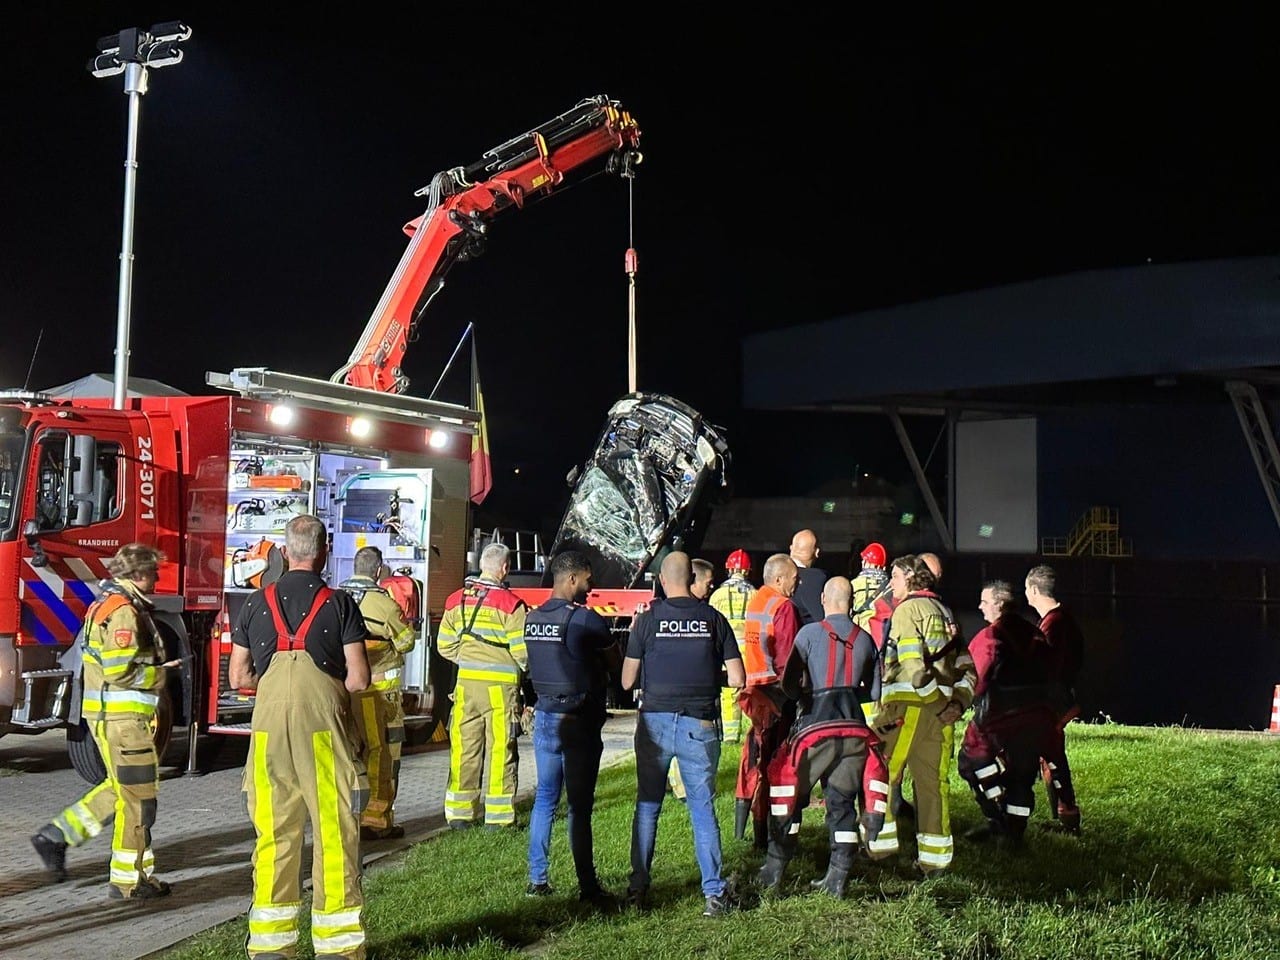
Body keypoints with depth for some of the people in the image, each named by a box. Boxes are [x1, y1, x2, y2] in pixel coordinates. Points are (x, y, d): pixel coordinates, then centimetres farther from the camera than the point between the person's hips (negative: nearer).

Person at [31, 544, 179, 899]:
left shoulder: (109, 603, 16)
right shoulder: (123, 610, -18)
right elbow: (120, 672, -25)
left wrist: (156, 669, 17)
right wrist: (160, 675, -11)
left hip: (111, 714, 11)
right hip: (121, 716, -11)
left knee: (121, 788, 20)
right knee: (137, 797, -3)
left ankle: (56, 836, 22)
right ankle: (129, 880, 4)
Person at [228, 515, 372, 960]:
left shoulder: (256, 603, 8)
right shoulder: (340, 603, -2)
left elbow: (238, 677, 10)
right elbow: (358, 679, -5)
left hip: (269, 727, 3)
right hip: (323, 726, -3)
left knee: (273, 834, 10)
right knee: (334, 834, 3)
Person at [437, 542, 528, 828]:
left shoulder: (457, 600, 6)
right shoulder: (510, 604, -11)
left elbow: (445, 645, 9)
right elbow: (522, 651, -11)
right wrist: (521, 669, 9)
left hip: (466, 682, 4)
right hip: (501, 685, -4)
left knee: (464, 748, 11)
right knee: (500, 749, 3)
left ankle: (459, 812, 15)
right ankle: (498, 815, 7)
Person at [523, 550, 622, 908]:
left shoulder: (532, 618, 6)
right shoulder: (586, 619, -15)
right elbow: (617, 664, -7)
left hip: (544, 715, 7)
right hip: (578, 720, -6)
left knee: (545, 798, 14)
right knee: (579, 805, -1)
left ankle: (537, 879, 18)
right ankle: (588, 887, 5)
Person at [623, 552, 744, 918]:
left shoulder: (647, 620, -1)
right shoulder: (713, 619, 1)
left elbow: (627, 681, 1)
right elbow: (737, 678, 0)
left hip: (655, 720, 0)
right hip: (700, 725, 0)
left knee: (647, 805, 11)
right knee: (703, 808, 7)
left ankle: (638, 888, 14)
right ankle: (714, 893, 5)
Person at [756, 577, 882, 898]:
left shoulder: (810, 633, -2)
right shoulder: (865, 639, 11)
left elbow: (789, 683, -4)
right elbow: (875, 691, 15)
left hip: (818, 725, -4)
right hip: (854, 727, 4)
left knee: (788, 792, 7)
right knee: (842, 800, 11)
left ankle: (773, 871, 8)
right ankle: (837, 878, 9)